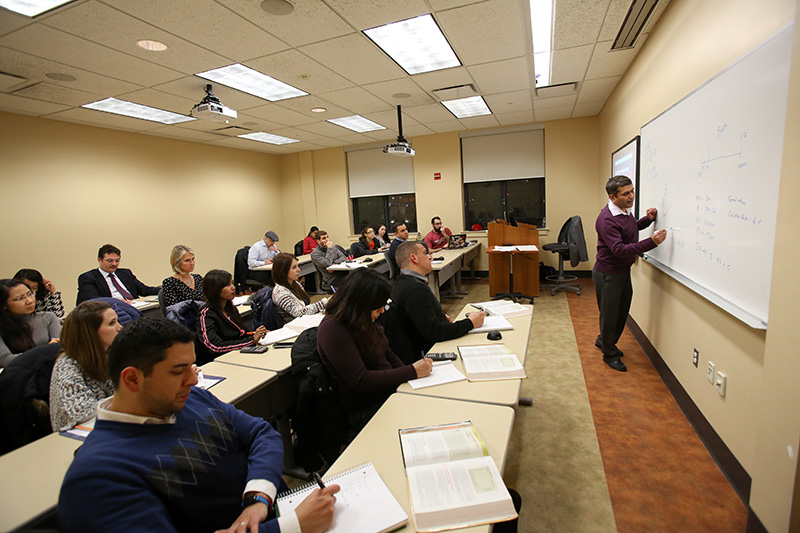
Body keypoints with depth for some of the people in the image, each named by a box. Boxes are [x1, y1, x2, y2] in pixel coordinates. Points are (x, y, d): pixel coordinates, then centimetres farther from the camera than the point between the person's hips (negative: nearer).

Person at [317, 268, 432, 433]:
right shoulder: (332, 329, -21)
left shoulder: (365, 322, 4)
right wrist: (411, 371, -22)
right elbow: (361, 381, -24)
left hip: (388, 390, 8)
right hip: (362, 411, -7)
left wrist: (409, 376, -3)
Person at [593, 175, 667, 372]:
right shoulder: (607, 219, -25)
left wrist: (647, 219, 6)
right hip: (608, 274, -9)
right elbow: (620, 250, -31)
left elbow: (632, 228, 25)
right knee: (610, 315, 5)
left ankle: (603, 340, 42)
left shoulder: (625, 210, 5)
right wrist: (651, 242, -37)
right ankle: (610, 354, 23)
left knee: (622, 311, 20)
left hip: (623, 271, 9)